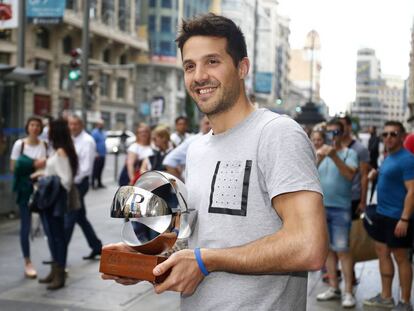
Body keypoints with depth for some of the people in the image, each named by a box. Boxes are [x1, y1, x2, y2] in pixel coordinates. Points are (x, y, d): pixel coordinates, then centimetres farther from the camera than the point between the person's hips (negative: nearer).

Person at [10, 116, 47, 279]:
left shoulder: (45, 145, 2)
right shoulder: (19, 144, -1)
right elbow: (13, 168, -2)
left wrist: (45, 165, -13)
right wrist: (33, 165, -12)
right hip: (25, 189, -1)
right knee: (26, 226, 2)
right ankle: (28, 263, 11)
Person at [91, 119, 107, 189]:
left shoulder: (103, 133, 15)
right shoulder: (95, 132, -12)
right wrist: (95, 153, -21)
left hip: (102, 155, 8)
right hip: (97, 155, -8)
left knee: (100, 170, 13)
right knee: (95, 170, -6)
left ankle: (99, 183, 20)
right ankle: (93, 184, -2)